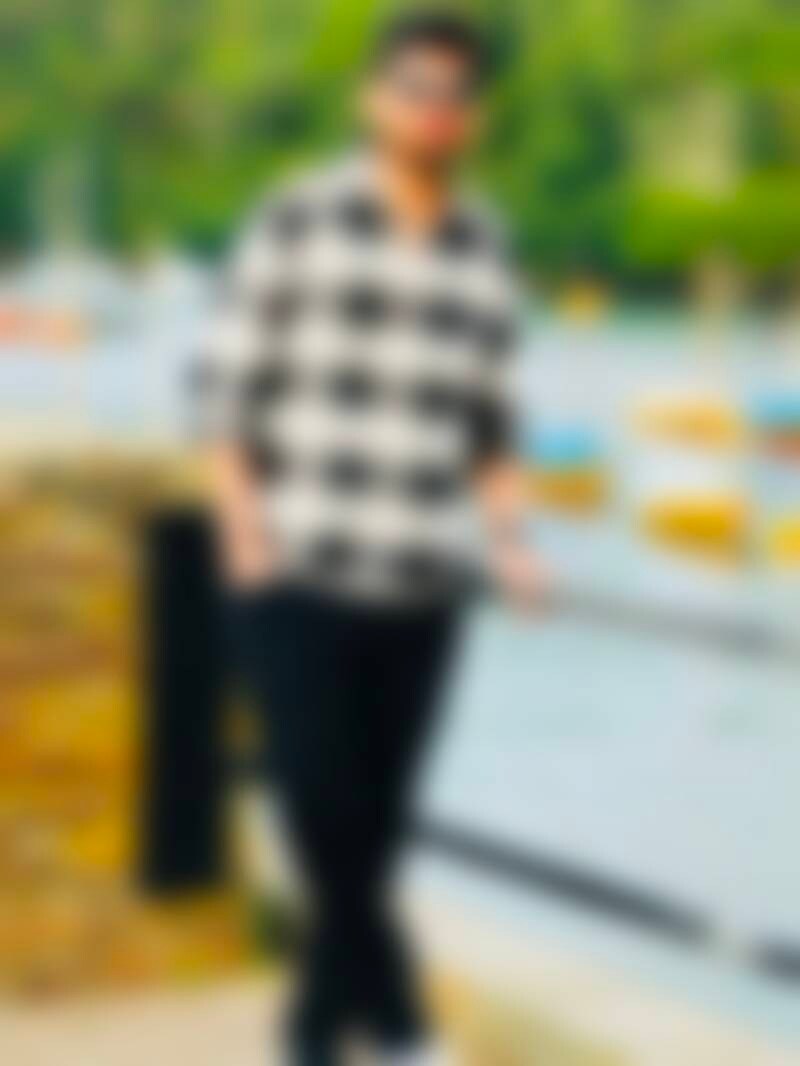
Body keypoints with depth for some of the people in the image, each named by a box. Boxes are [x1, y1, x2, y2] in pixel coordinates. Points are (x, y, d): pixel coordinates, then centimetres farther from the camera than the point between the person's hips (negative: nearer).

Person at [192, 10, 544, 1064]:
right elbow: (228, 386, -3)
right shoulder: (297, 221, -3)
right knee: (325, 809, -7)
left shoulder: (486, 254, 7)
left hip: (420, 584, 3)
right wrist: (245, 527, -15)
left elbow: (490, 423, 11)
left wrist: (510, 539, -3)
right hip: (297, 574, -3)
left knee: (376, 823, 7)